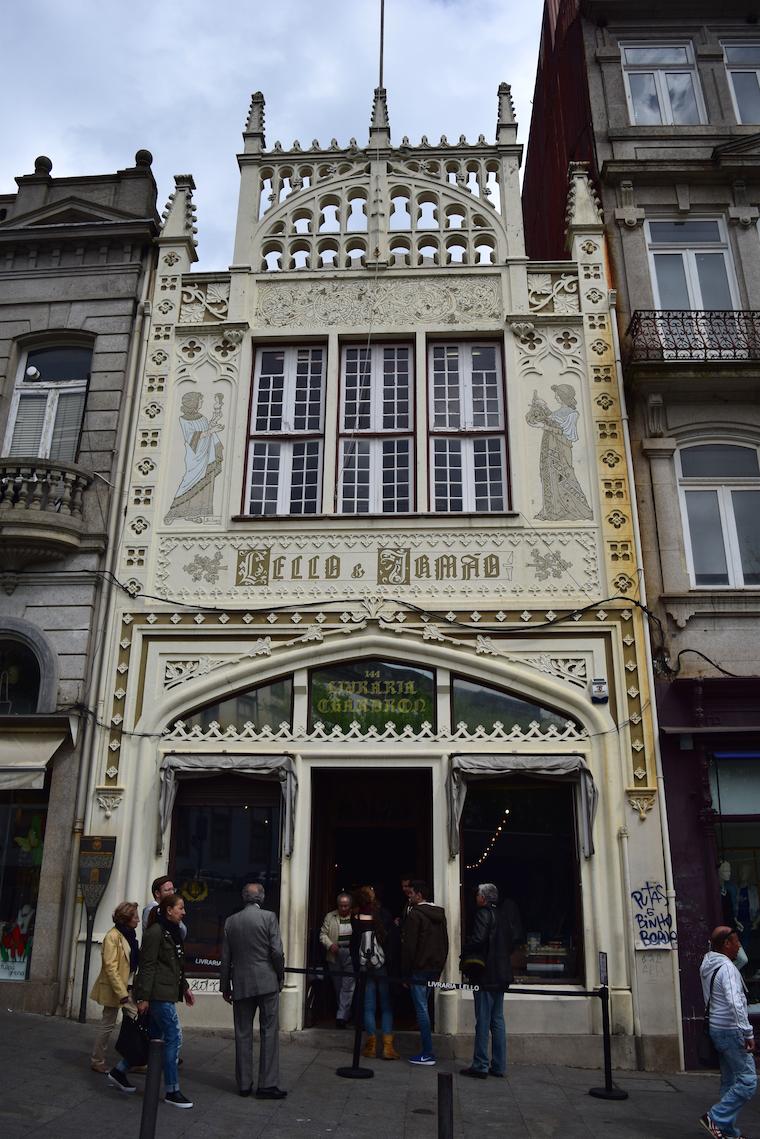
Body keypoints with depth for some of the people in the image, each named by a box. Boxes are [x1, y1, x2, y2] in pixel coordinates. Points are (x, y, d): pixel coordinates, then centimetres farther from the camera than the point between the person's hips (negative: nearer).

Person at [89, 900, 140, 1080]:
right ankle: (97, 1061, 22)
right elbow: (110, 968, -21)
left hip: (126, 986, 8)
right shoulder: (113, 936, -18)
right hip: (114, 987, -8)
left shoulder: (129, 934, 9)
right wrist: (122, 993, -22)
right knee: (108, 1024, 6)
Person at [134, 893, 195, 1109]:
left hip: (166, 993, 10)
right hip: (159, 993, -10)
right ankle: (171, 1091, 0)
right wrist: (143, 997, -18)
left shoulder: (173, 932, 15)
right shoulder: (155, 932, -14)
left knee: (155, 1037, 13)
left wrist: (185, 988, 21)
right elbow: (147, 966, -16)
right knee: (174, 1036, -7)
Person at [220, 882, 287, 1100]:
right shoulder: (268, 917, -7)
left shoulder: (230, 921, 4)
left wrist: (225, 986, 15)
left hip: (241, 985, 3)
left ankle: (244, 1084, 17)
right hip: (267, 983, -3)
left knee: (243, 1034, 11)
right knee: (269, 1032, 3)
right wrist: (281, 974, 6)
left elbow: (225, 958, 7)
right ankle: (268, 1084, 2)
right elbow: (276, 951, -11)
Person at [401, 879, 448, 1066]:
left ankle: (427, 1054, 0)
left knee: (421, 1009, -2)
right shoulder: (440, 914, 11)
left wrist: (405, 972, -8)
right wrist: (440, 965, 18)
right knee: (423, 1007, 16)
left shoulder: (415, 914, -13)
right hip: (435, 968, 8)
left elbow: (409, 945, -15)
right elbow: (445, 943, 15)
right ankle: (426, 1050, 19)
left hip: (419, 968, -8)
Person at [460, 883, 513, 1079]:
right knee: (498, 1020, 12)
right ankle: (498, 1066, 16)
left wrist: (464, 953, -7)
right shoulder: (503, 915, 10)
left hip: (485, 975, -8)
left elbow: (477, 939, -23)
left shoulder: (483, 914, -13)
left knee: (483, 1021, -2)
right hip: (502, 974, 8)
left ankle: (480, 1066, 3)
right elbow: (511, 940, 13)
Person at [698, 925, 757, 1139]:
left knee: (730, 1081, 15)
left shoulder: (708, 965, 9)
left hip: (718, 1028, 9)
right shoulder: (727, 968, -20)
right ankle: (715, 1118, -5)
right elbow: (735, 1002, -28)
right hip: (731, 1030, -9)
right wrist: (748, 1033, -26)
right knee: (747, 1081, -5)